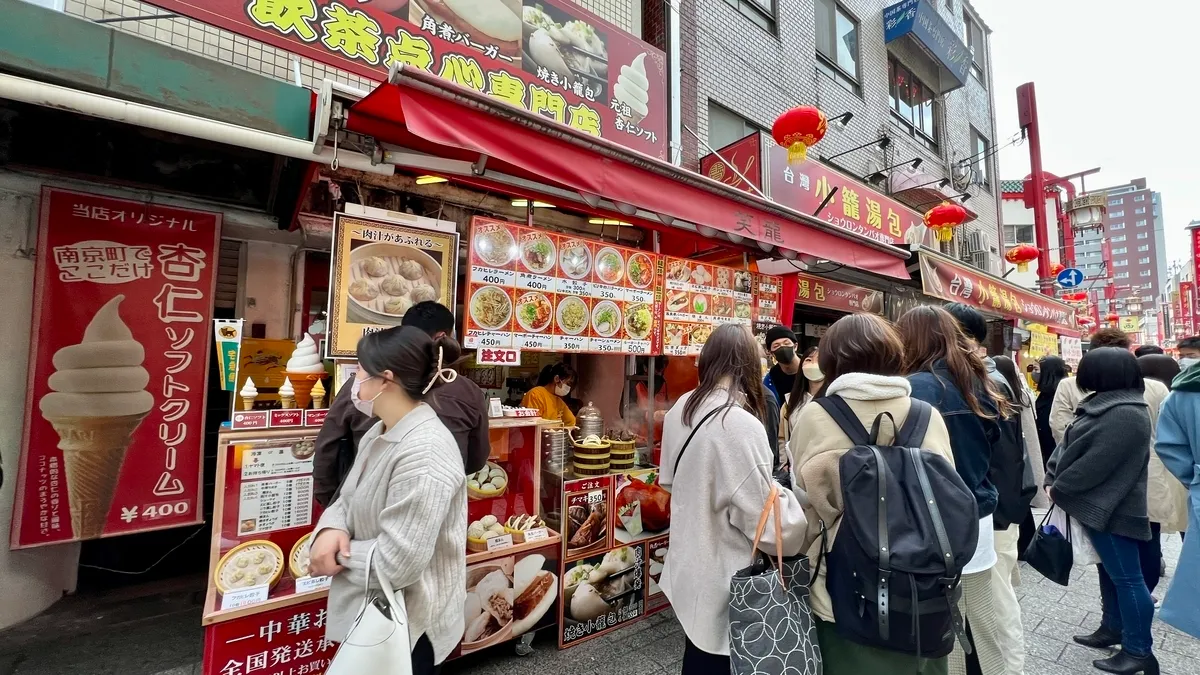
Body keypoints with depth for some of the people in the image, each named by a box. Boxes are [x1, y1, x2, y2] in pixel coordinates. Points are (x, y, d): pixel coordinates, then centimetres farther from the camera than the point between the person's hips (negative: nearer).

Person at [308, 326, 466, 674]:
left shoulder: (424, 454, -33)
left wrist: (338, 553, -14)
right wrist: (331, 529, -14)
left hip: (408, 625, -9)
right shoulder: (379, 433, 2)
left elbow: (396, 563, -31)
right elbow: (348, 500, 8)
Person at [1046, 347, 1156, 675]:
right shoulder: (1106, 405, 9)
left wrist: (1058, 489, -11)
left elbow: (1095, 464, -22)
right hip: (1100, 504, 10)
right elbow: (1071, 444, 10)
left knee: (1127, 577, 3)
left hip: (1111, 509, -10)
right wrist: (1052, 476, 0)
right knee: (1110, 571, 20)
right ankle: (1113, 628, 33)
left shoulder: (1126, 414, -22)